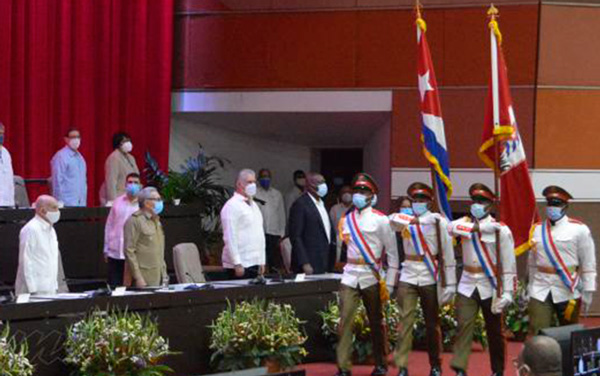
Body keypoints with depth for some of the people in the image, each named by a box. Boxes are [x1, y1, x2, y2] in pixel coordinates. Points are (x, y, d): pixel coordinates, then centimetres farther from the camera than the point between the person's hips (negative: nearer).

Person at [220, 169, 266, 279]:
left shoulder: (254, 205, 18)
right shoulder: (232, 206, -9)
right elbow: (230, 238, -15)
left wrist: (262, 262, 16)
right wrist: (237, 264, -19)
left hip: (255, 264, 8)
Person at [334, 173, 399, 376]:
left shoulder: (380, 219, -5)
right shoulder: (346, 219, 8)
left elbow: (392, 252, -3)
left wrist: (390, 283, -5)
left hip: (371, 277, -3)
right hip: (350, 276, 3)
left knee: (376, 322, 8)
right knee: (345, 320, -8)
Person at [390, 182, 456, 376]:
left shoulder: (438, 222, -2)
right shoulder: (405, 219, 8)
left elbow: (448, 254, -2)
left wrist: (450, 284, -5)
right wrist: (411, 219, -26)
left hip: (430, 277, -1)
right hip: (408, 276, 1)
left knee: (432, 323, 8)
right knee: (405, 320, -7)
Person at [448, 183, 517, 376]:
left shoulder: (501, 230, -6)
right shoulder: (464, 223, 5)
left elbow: (509, 264, -7)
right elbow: (451, 227, -20)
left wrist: (507, 292, -12)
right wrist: (477, 226, -24)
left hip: (490, 287, -2)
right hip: (467, 286, 2)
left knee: (494, 331, 9)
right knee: (464, 326, -10)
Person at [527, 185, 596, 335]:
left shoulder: (579, 229, -5)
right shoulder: (537, 229, 8)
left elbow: (588, 264, -4)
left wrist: (588, 291, -7)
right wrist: (531, 286, 16)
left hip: (568, 291, -2)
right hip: (540, 291, 2)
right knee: (536, 334, -7)